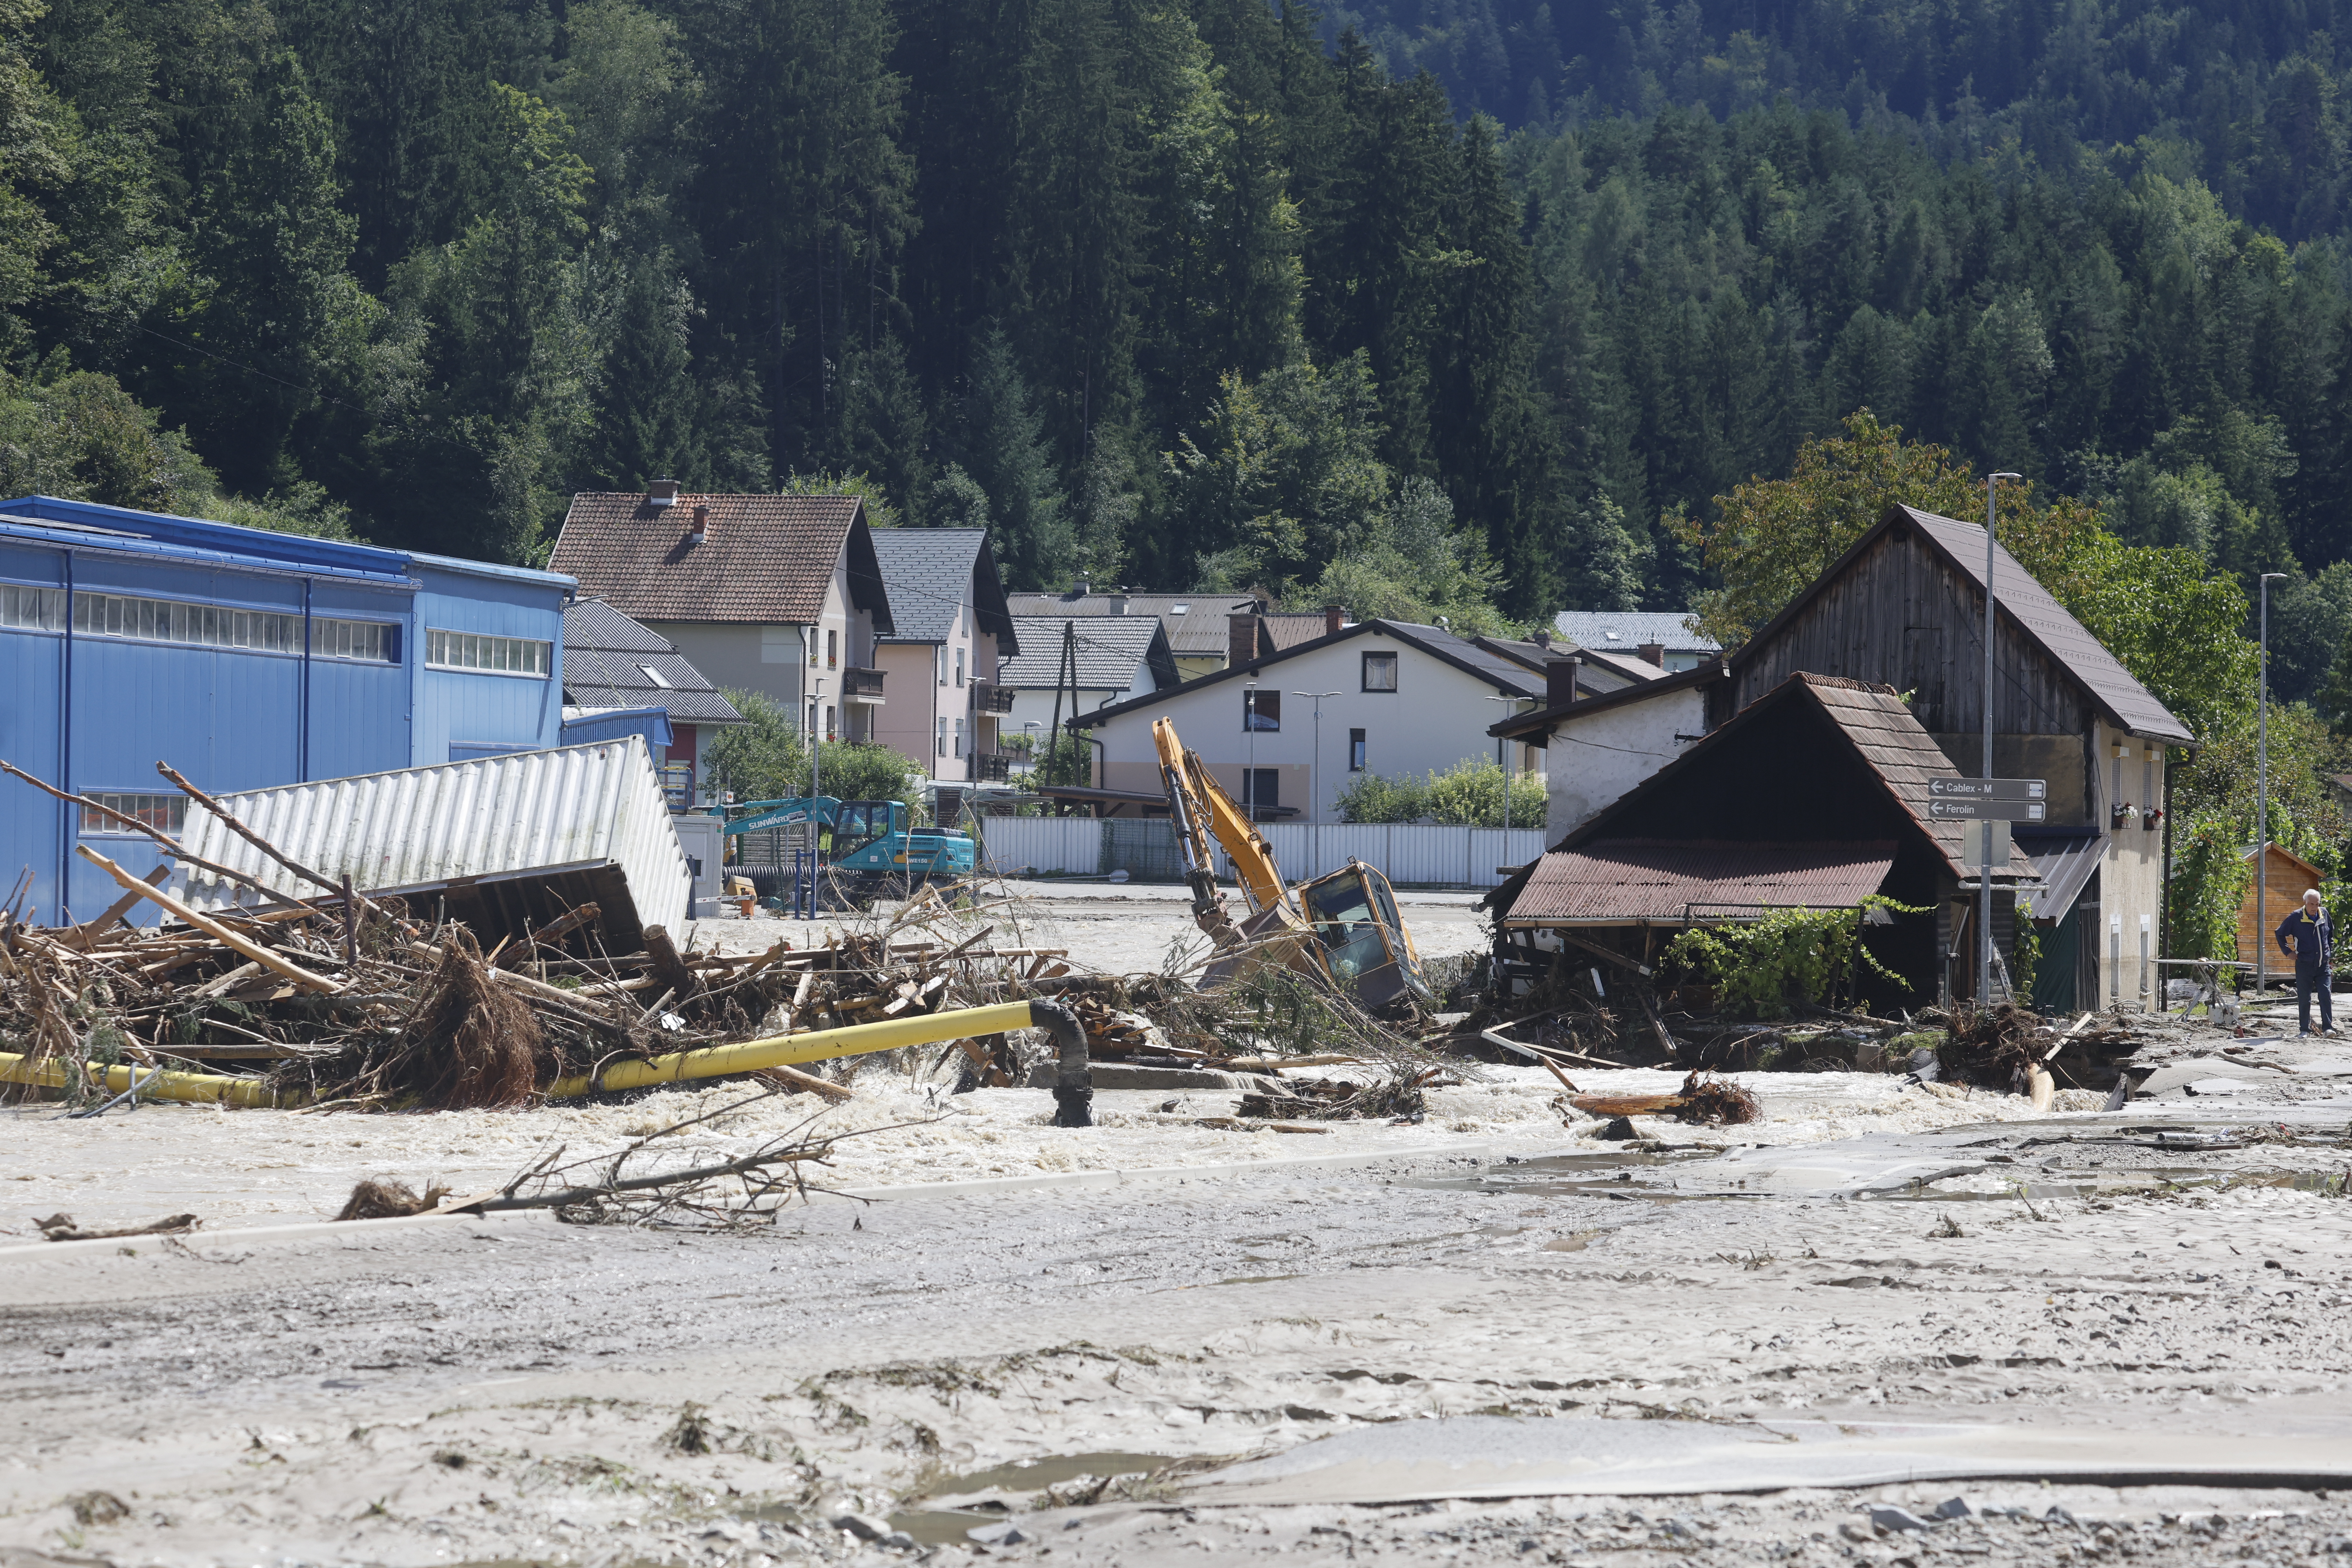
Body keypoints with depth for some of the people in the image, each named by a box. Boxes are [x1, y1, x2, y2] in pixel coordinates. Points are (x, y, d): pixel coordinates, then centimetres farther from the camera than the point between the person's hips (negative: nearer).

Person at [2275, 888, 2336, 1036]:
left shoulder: (2324, 915, 6)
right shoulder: (2296, 918, -4)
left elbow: (2331, 933, 25)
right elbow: (2280, 934, 8)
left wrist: (2330, 951, 17)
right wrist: (2288, 952, 3)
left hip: (2324, 965, 2)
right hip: (2304, 965, -2)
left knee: (2326, 996, -6)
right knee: (2304, 999, 2)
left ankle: (2328, 1027, -5)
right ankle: (2305, 1029, 10)